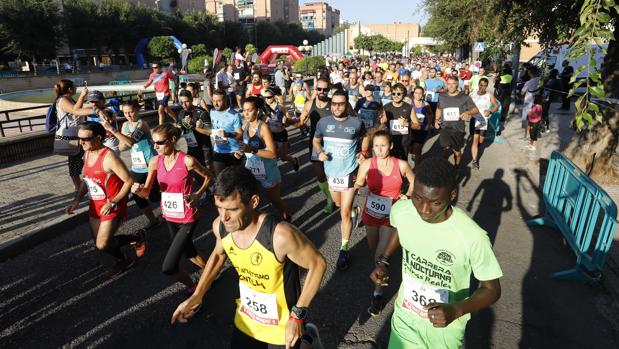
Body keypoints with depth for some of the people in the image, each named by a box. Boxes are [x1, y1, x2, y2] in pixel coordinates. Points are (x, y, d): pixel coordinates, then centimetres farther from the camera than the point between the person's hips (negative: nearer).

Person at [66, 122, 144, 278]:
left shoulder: (109, 157, -24)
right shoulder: (87, 154, 3)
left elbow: (129, 181, -24)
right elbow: (86, 180, 15)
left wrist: (113, 203, -23)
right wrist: (77, 199, 1)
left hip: (112, 207, -8)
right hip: (95, 206, 8)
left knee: (102, 245, -9)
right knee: (99, 241, 15)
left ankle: (137, 239, 15)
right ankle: (124, 260, 40)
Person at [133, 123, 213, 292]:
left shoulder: (187, 161, -21)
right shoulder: (155, 161, -5)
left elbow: (209, 176, -4)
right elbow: (146, 193, 0)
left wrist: (197, 195, -16)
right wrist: (138, 190, -22)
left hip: (187, 219, -6)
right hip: (169, 217, 6)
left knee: (168, 267, -8)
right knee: (189, 253, 25)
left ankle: (192, 287, 22)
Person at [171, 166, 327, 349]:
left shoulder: (281, 235, -36)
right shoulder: (220, 226, -16)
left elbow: (318, 264, -21)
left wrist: (298, 315, -20)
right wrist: (197, 295, 2)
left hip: (283, 327, -5)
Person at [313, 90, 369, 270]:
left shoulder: (356, 123, -8)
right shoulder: (323, 122, -6)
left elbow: (365, 137, 12)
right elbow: (316, 140, 9)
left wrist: (364, 152, -3)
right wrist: (319, 152, -11)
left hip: (349, 172, -4)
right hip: (330, 171, 4)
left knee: (344, 213, -7)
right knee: (338, 204, 26)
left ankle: (344, 249, 5)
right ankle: (355, 211, 59)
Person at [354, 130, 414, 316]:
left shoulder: (401, 165, -13)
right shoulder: (367, 164, -13)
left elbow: (413, 181, 7)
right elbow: (358, 185, -4)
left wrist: (407, 196, -4)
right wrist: (355, 186, -25)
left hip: (391, 216, -2)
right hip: (371, 213, 2)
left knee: (381, 256, -8)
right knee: (374, 251, 22)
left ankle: (378, 294, 10)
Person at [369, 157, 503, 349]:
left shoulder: (473, 237, -32)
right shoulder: (400, 210, -21)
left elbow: (491, 289, -17)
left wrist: (455, 311, -31)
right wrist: (383, 261, -3)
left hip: (445, 326, -2)